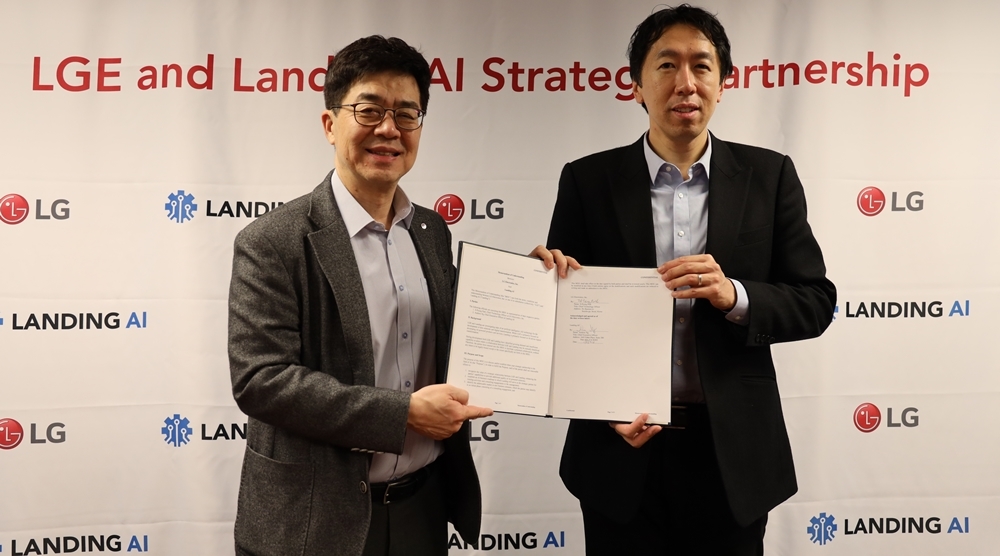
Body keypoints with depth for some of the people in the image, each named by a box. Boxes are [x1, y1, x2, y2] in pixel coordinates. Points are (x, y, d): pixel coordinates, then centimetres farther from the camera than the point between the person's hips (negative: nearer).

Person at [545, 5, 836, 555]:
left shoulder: (769, 176, 2)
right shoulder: (587, 181, 0)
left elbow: (815, 301, 1)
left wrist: (733, 296, -18)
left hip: (733, 450, 1)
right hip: (621, 448, 0)